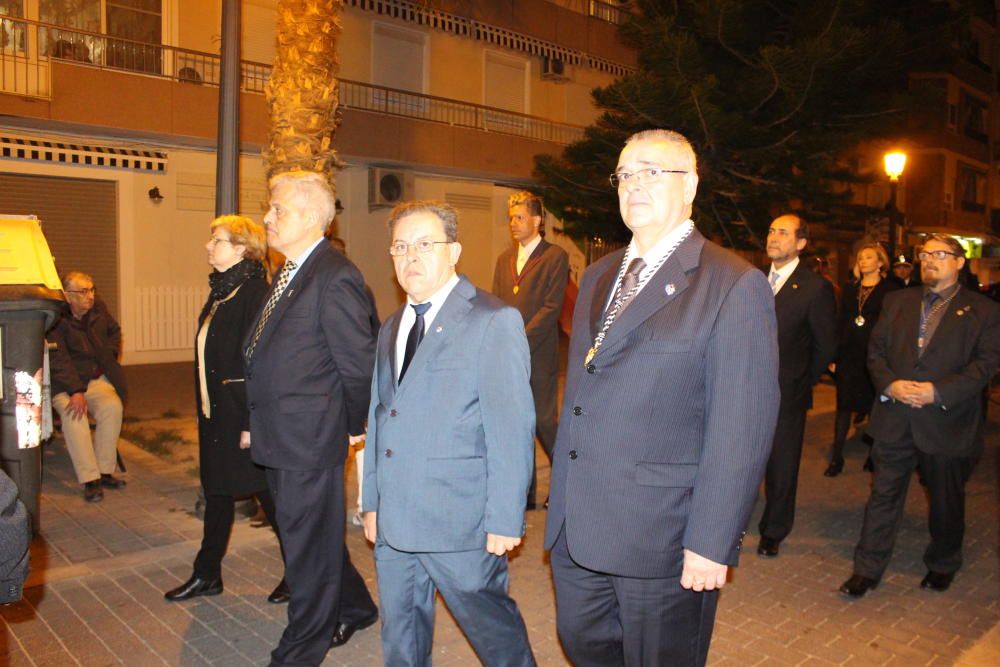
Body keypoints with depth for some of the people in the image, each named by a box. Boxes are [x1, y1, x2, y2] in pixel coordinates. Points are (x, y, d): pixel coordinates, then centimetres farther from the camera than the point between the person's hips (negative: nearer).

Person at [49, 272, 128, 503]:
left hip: (97, 379, 5)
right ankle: (90, 480, -28)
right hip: (64, 385, -5)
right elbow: (58, 359, -20)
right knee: (74, 415, -33)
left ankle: (105, 472, -18)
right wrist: (75, 391, -29)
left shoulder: (98, 309, 7)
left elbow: (114, 331, 28)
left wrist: (109, 357, 14)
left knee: (113, 406, -26)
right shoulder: (56, 320, -13)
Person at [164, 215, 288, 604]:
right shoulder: (219, 292, 11)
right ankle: (207, 575, 32)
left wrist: (252, 423, -22)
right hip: (215, 412, 9)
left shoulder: (254, 293, -17)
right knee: (217, 491, 18)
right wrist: (204, 408, 16)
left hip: (244, 414, -9)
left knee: (268, 493, 4)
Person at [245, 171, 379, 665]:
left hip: (310, 441, -10)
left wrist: (352, 428, -6)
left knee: (309, 546, 7)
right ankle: (354, 609, 44)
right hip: (280, 439, 10)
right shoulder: (290, 273, 11)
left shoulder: (335, 278, -18)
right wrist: (259, 422, 12)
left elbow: (359, 364, -17)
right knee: (309, 537, 23)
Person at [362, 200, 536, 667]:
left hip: (460, 521, -7)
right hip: (393, 523, 7)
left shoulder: (495, 321, -10)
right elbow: (378, 417, 16)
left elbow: (512, 429, -14)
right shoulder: (392, 328, 13)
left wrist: (504, 520, -16)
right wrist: (372, 502, 15)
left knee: (494, 628, 11)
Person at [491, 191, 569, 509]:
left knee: (543, 421, -3)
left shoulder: (555, 257, -4)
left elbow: (551, 308, -11)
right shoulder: (505, 258, 15)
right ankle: (526, 492, 21)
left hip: (539, 355, -6)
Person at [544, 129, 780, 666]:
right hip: (575, 526, 7)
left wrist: (710, 542, -16)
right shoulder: (597, 277, 11)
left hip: (661, 538, -6)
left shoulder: (735, 286, -11)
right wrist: (560, 498, 14)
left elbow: (741, 430, -15)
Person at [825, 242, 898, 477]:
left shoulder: (890, 290, -2)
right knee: (844, 405, 4)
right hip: (848, 355, 3)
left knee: (874, 405, 7)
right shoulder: (850, 288, 10)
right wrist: (833, 356, 4)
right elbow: (840, 322, 9)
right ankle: (836, 457, 9)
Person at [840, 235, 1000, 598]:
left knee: (946, 501, 16)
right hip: (895, 420, 2)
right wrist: (889, 384, -13)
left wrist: (937, 391, -21)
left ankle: (942, 565, 38)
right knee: (884, 495, 6)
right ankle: (867, 569, 15)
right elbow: (876, 350, 6)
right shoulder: (897, 301, 10)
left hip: (948, 423, -2)